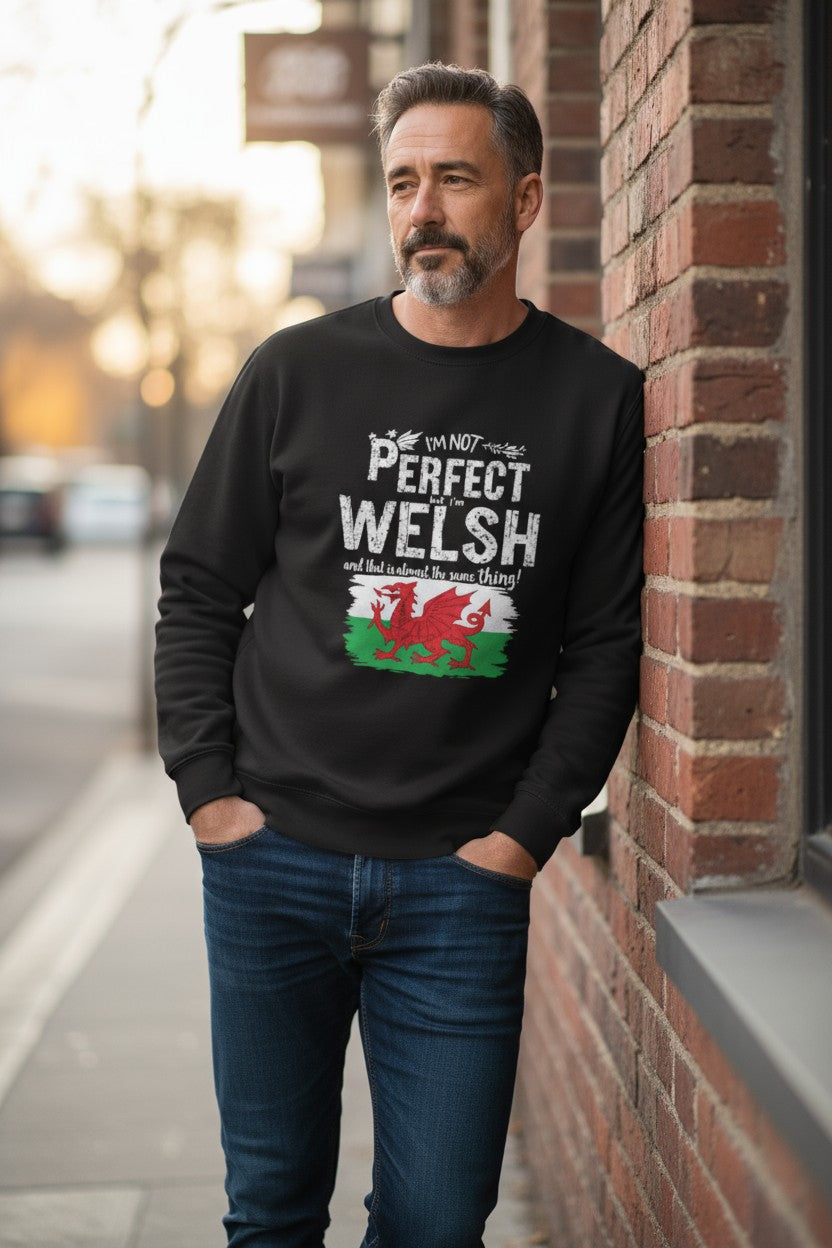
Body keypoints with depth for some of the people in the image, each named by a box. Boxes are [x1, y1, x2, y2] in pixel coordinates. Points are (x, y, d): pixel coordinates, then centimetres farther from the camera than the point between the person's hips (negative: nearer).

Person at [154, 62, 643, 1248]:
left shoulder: (598, 396, 3)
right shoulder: (298, 372, 3)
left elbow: (605, 646, 4)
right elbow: (198, 591, 8)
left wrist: (525, 830, -4)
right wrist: (207, 789, -1)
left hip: (462, 881, 0)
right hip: (273, 857, 1)